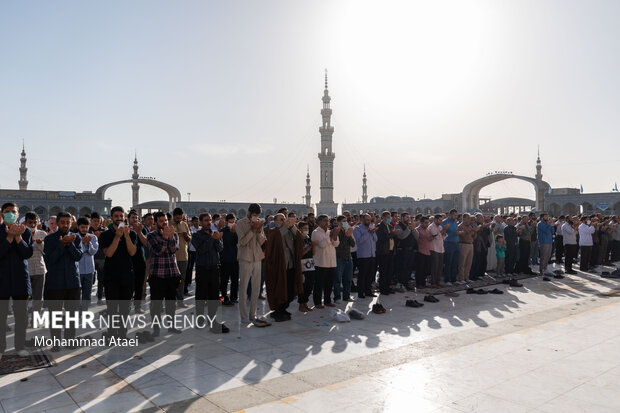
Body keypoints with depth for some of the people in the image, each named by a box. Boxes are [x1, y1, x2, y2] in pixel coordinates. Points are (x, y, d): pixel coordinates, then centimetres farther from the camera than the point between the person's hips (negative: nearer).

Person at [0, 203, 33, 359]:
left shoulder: (25, 231, 3)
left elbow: (28, 253, -7)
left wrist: (18, 237, -19)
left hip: (20, 277, 1)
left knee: (21, 315, 9)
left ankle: (20, 346, 22)